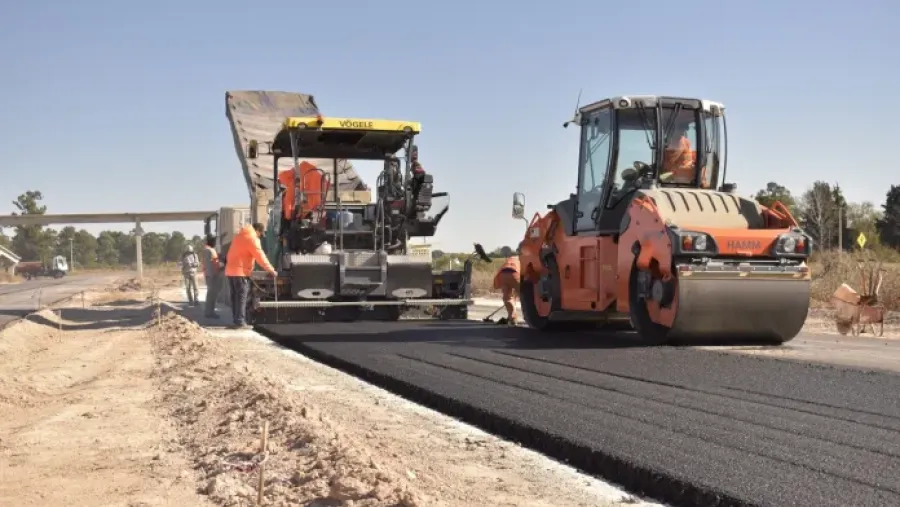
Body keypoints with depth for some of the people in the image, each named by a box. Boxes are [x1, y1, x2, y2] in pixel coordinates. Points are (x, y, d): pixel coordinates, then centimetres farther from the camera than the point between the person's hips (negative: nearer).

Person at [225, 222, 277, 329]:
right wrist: (271, 270, -8)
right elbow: (260, 256, -12)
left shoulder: (241, 235, 18)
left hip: (230, 270, 9)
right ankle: (240, 322, -10)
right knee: (241, 297, -7)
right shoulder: (252, 238, -9)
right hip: (240, 272, -9)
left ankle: (235, 320, 12)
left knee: (235, 297, 11)